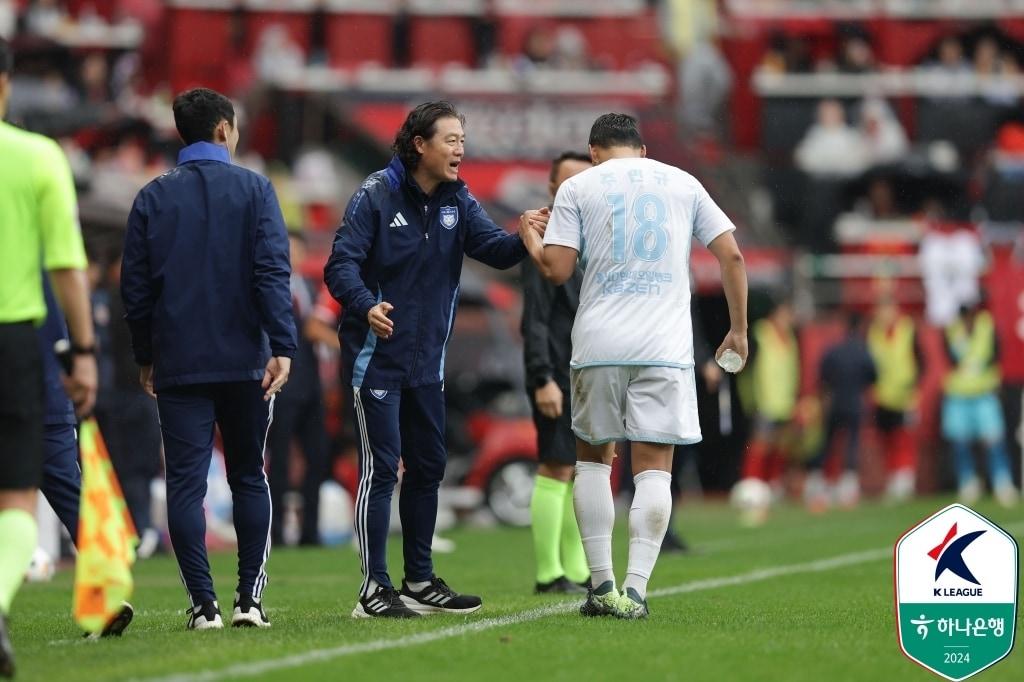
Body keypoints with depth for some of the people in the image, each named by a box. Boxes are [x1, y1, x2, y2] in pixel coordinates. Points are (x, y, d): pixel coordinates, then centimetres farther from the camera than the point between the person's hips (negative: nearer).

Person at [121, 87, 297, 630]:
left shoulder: (153, 198, 5)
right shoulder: (254, 190, -1)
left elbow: (135, 285, 6)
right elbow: (273, 271, -10)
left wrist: (145, 356, 16)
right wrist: (282, 346, -11)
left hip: (177, 363, 1)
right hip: (245, 361, 0)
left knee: (186, 483, 0)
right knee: (249, 477, 11)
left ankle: (203, 604, -6)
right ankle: (250, 597, 6)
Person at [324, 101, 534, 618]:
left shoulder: (457, 201, 5)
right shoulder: (376, 196, -12)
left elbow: (493, 247, -7)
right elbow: (341, 264, -18)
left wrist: (527, 239, -29)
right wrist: (365, 306, -38)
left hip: (427, 359, 7)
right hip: (377, 356, -7)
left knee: (428, 466, 12)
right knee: (380, 468, -8)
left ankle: (420, 581, 22)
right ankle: (373, 590, -5)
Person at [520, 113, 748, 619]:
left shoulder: (578, 187, 6)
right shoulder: (682, 183, 12)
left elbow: (556, 270, -2)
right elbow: (731, 256, 8)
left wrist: (531, 242, 19)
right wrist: (738, 329, 16)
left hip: (599, 347, 0)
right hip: (666, 348, 0)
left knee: (593, 458, 13)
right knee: (654, 467, 0)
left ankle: (602, 585, 6)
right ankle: (635, 588, -12)